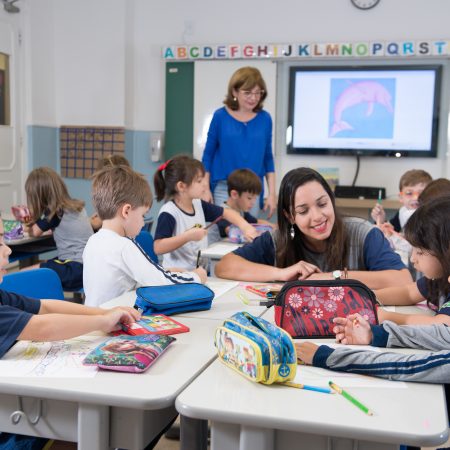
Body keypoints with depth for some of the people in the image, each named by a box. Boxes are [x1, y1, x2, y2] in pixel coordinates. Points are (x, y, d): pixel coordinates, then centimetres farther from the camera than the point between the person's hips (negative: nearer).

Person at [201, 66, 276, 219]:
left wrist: (272, 192, 3)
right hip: (224, 188, -2)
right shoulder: (220, 116, -4)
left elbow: (268, 158, 7)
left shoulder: (265, 119, 1)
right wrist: (206, 189, -3)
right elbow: (208, 154, 2)